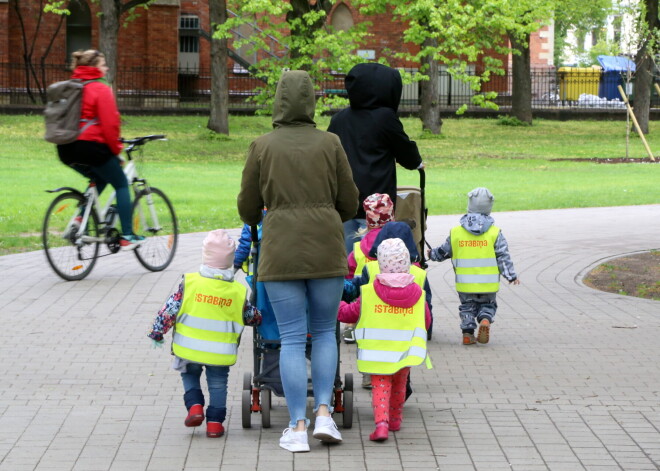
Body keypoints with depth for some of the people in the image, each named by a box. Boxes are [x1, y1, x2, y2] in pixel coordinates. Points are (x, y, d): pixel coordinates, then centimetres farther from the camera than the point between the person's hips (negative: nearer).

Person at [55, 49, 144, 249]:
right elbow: (110, 123, -14)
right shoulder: (100, 88, -7)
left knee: (99, 179, 30)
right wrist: (116, 149, -1)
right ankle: (127, 237, 7)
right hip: (91, 145, -7)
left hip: (66, 150, 7)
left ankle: (80, 219, 9)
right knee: (121, 184, 11)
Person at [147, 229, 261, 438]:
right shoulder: (238, 291, -5)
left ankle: (194, 405, 4)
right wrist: (258, 316, 34)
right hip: (220, 354, 0)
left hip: (189, 350, 0)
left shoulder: (189, 283, -10)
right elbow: (252, 317, 10)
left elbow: (169, 311, -7)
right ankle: (215, 422, 9)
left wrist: (156, 333, 5)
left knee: (190, 375, 24)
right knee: (218, 384, 16)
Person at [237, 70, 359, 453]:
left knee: (292, 338, 2)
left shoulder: (263, 146, 0)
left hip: (281, 251, -1)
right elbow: (349, 203, 7)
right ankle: (324, 413, 4)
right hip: (326, 248, 1)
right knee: (325, 331, 15)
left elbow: (248, 207, 8)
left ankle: (298, 428, 1)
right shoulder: (330, 144, 2)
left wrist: (255, 222, 31)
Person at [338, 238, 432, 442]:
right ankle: (395, 420, 38)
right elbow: (426, 322, 10)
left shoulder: (369, 292, -8)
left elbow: (349, 313, 3)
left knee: (380, 386, 1)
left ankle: (381, 423, -18)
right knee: (399, 386, 21)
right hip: (406, 353, 2)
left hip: (378, 353, -2)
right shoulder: (418, 294, -2)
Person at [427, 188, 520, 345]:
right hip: (488, 284, -1)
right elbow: (503, 257, -4)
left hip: (465, 284, 1)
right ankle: (485, 320, -13)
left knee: (467, 307, 18)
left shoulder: (456, 232, -1)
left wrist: (432, 254, 31)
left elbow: (444, 252, 10)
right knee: (488, 305, 16)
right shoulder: (495, 233, -4)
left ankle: (467, 332, 5)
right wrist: (511, 276, 3)